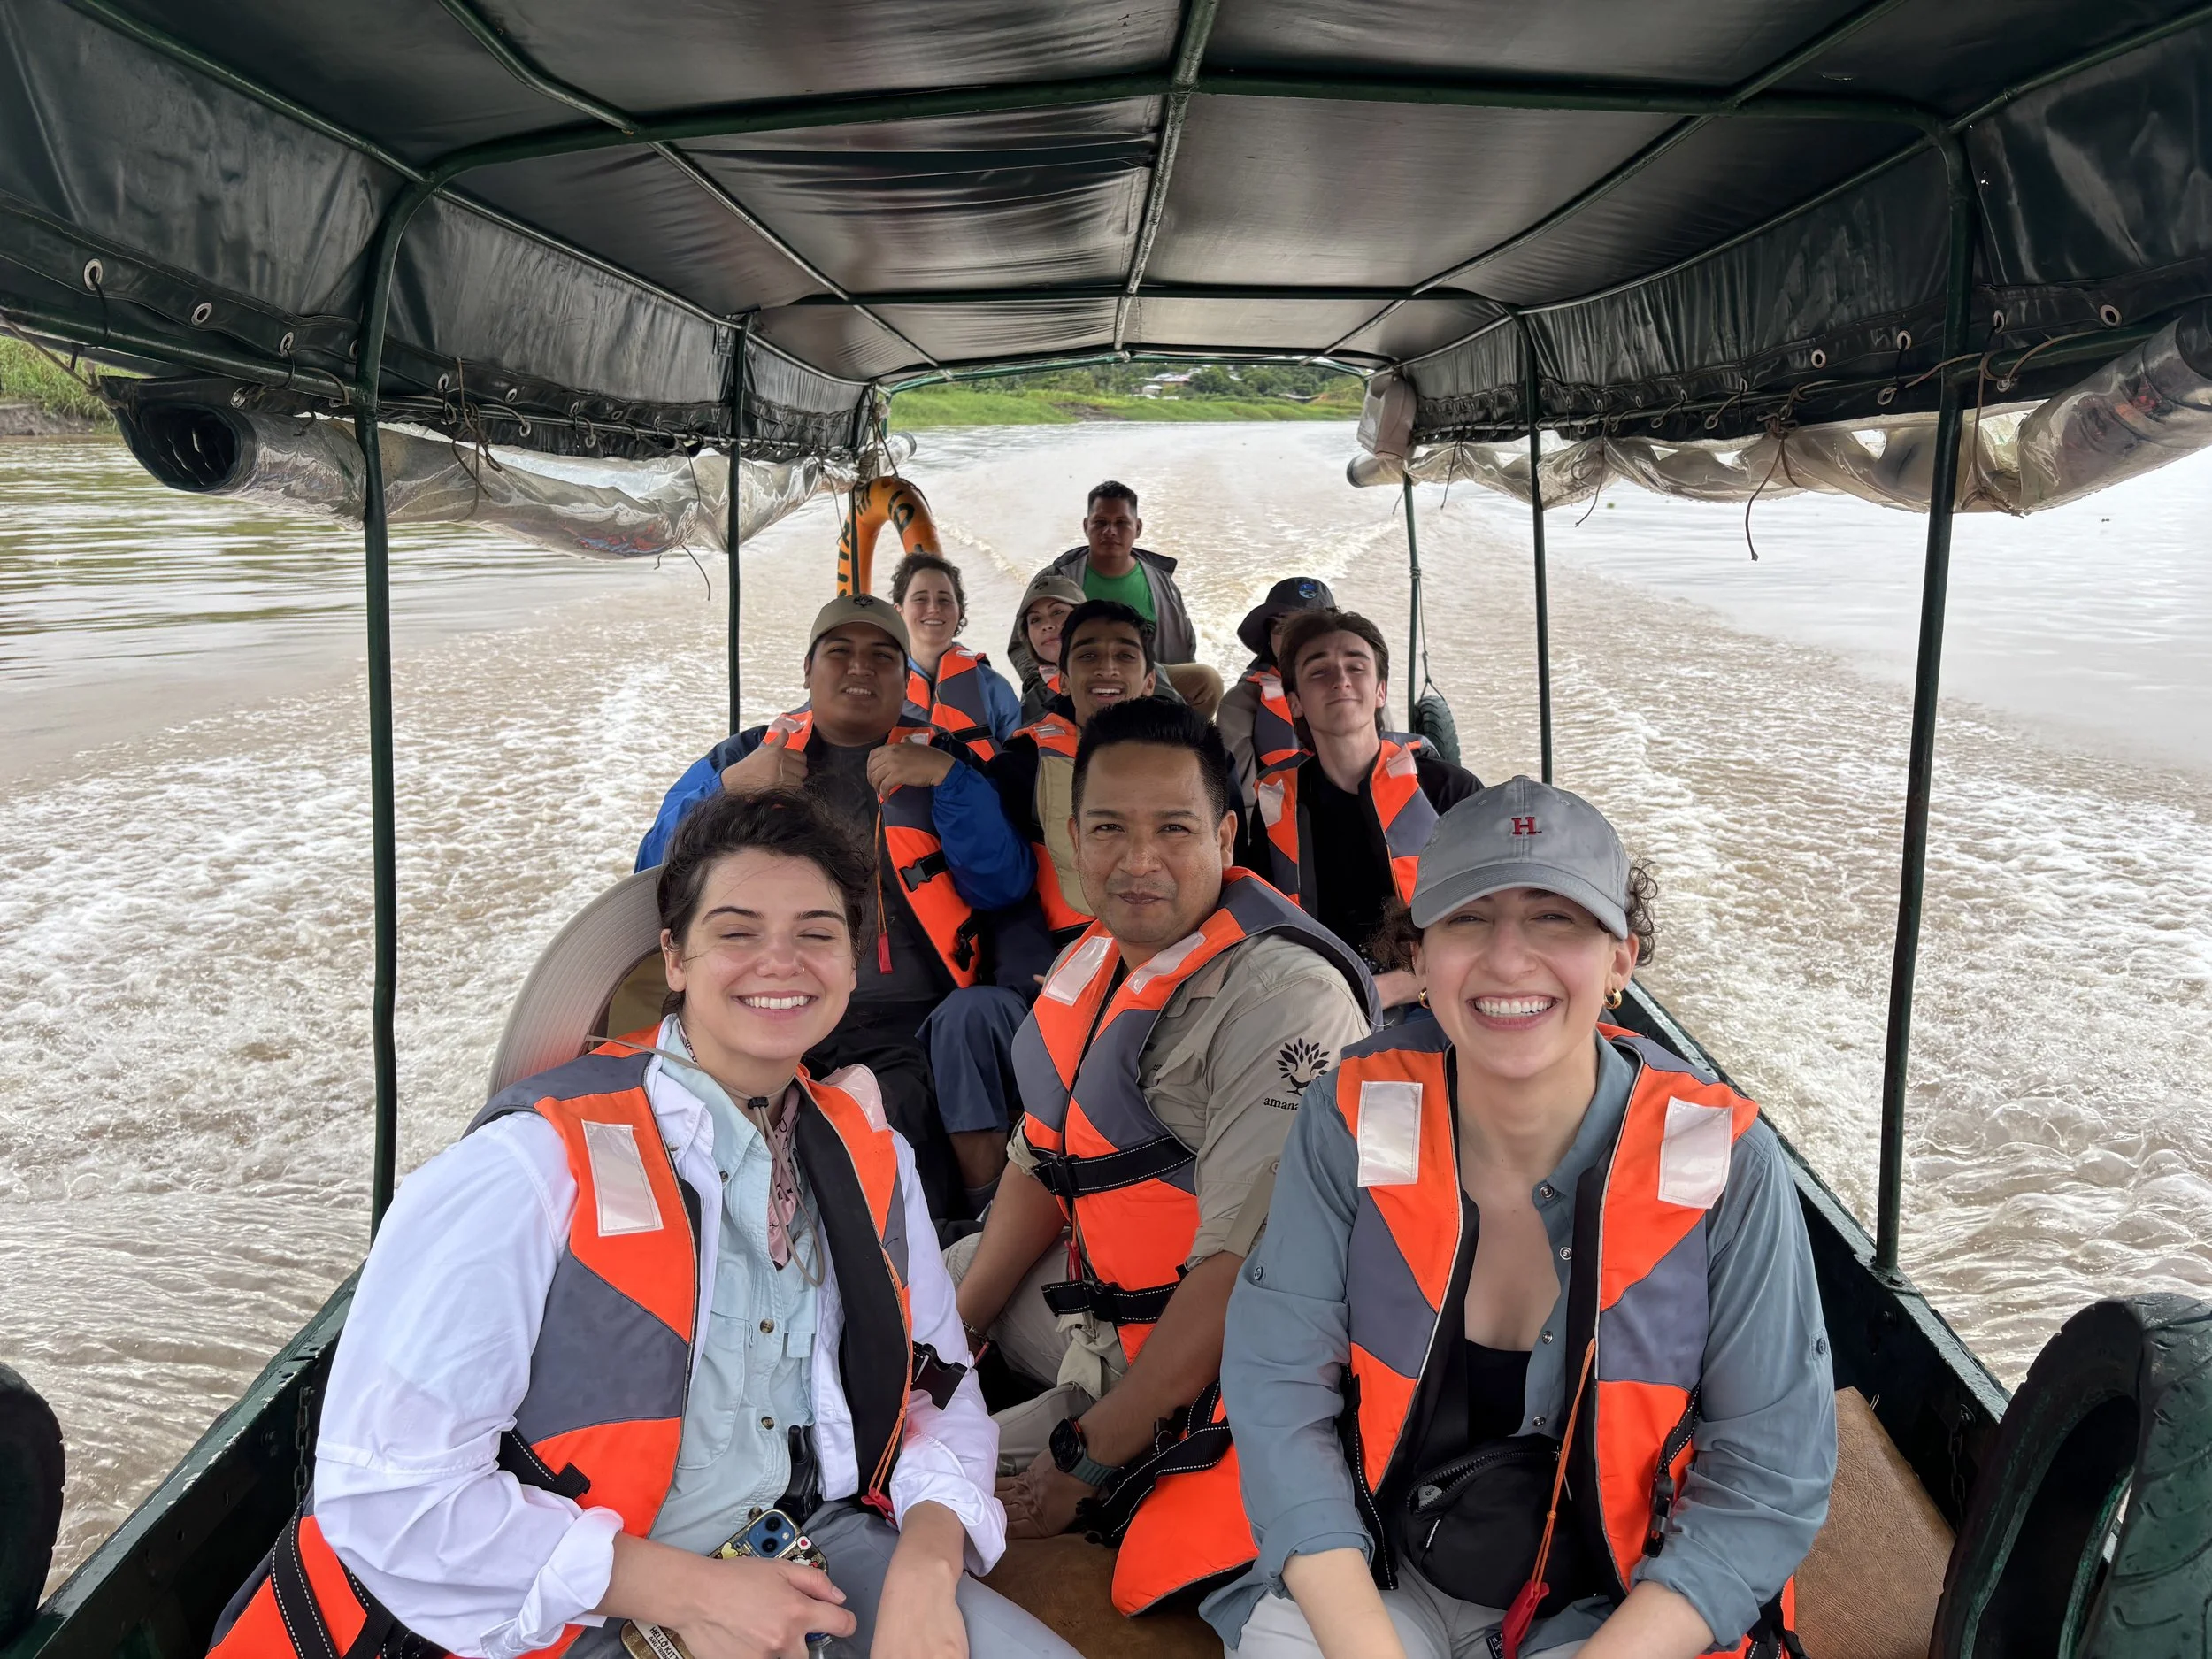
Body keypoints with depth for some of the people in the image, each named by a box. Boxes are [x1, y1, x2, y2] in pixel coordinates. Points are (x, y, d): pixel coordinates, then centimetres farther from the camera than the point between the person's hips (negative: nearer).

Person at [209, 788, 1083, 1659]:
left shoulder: (872, 1159, 3)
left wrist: (927, 1566, -13)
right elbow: (388, 1489, -18)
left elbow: (937, 1391, 7)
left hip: (808, 1548, 4)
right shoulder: (537, 1162, -18)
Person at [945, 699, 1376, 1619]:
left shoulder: (1283, 996, -27)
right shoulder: (1094, 960, 0)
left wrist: (1086, 1459, -22)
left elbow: (1243, 1267, -29)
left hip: (1223, 1364, -8)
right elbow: (1045, 1162, 10)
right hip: (1105, 1301, 9)